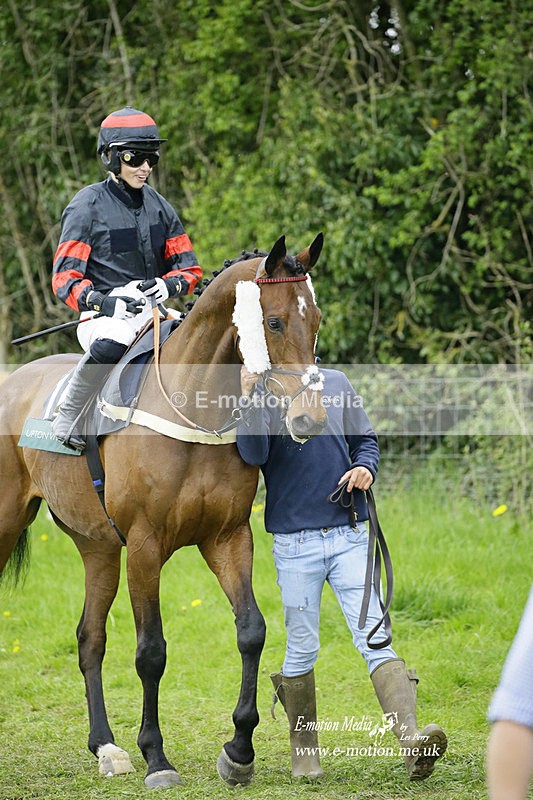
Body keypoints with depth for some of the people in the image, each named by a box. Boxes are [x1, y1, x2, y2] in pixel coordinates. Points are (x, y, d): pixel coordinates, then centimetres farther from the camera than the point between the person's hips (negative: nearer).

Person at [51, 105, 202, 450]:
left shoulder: (158, 205, 15)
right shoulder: (88, 205, -2)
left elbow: (189, 268, 17)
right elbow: (65, 279, -6)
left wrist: (167, 286, -8)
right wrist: (104, 303, -25)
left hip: (153, 310, 6)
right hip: (105, 314, -6)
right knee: (108, 345, -40)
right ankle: (69, 418, -17)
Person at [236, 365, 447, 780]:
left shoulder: (336, 383, 8)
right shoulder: (261, 396, -1)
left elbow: (366, 439, 16)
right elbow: (255, 454, -17)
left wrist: (365, 467, -6)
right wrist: (250, 395, -28)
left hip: (349, 536, 2)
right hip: (295, 541, -2)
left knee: (374, 638, -9)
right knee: (302, 650, 7)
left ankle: (412, 742, -23)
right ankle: (304, 753, 23)